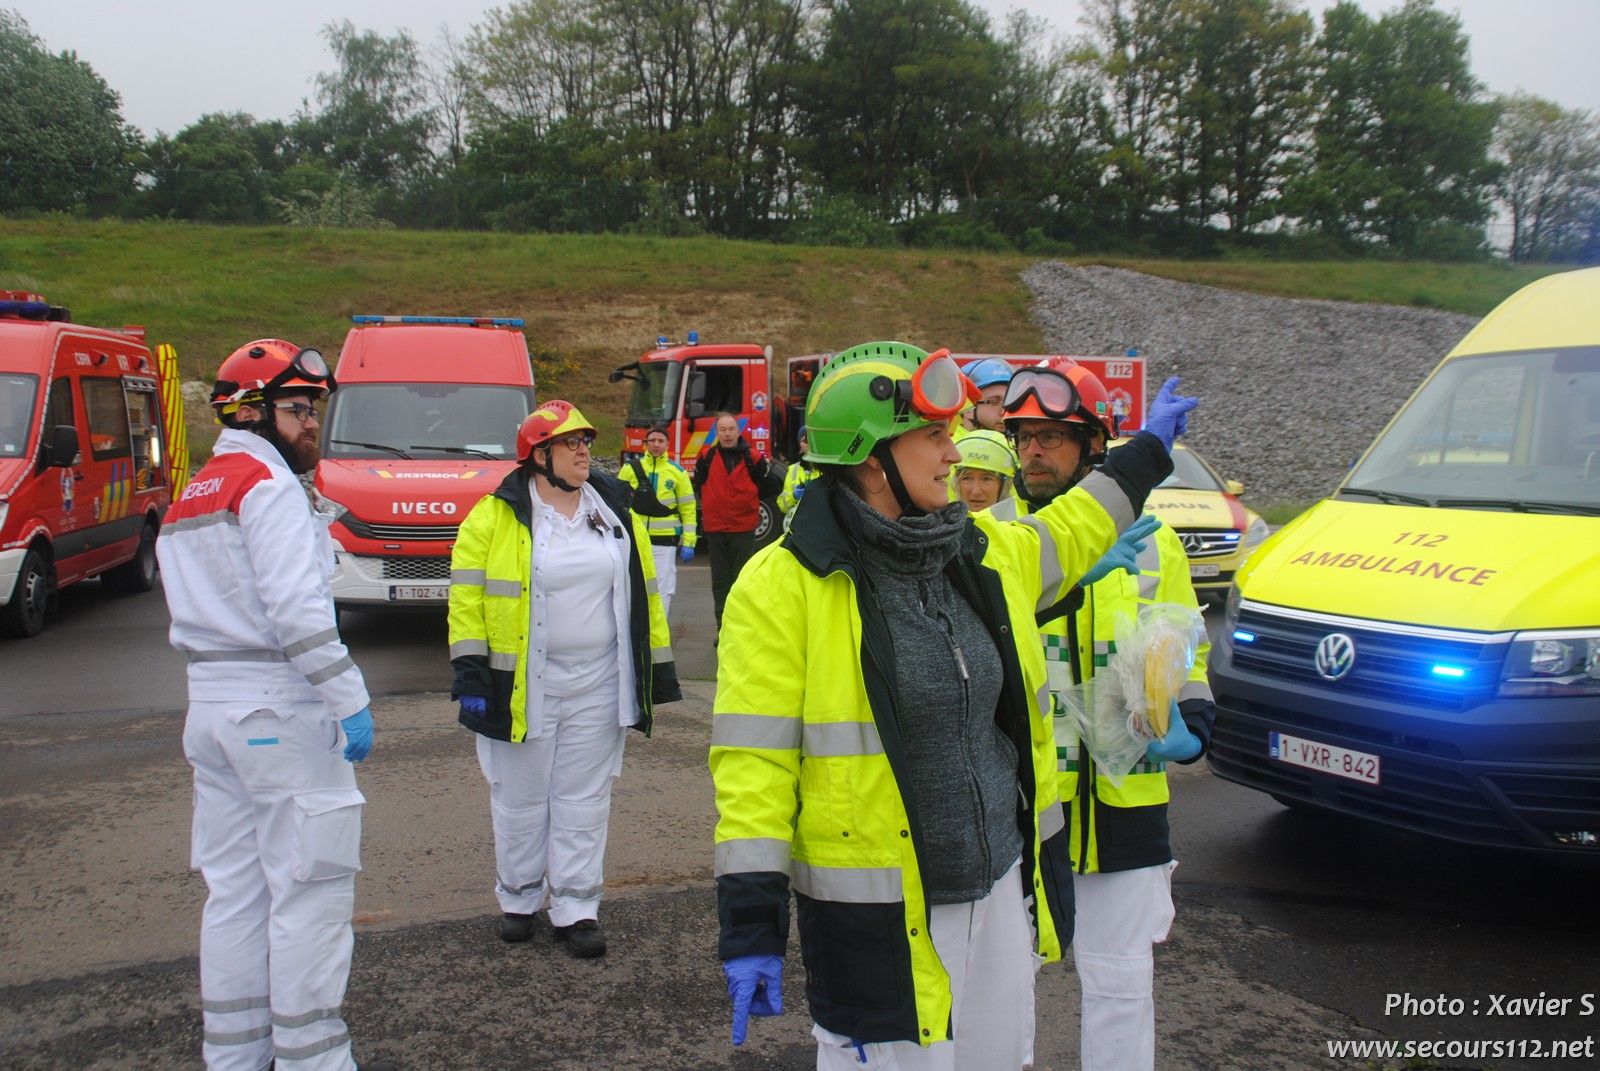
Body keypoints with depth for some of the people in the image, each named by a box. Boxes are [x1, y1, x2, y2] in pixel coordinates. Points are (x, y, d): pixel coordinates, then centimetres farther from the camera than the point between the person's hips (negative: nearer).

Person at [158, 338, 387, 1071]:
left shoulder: (190, 498, 18)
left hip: (209, 705, 9)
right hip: (281, 709, -9)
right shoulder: (270, 486, -11)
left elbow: (197, 614, 17)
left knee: (234, 890, 14)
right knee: (310, 887, -2)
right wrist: (350, 701, -18)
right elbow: (297, 611, -20)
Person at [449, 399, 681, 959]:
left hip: (598, 683, 3)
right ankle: (519, 900, 27)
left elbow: (644, 594, 11)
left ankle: (576, 908, 16)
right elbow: (467, 599, -6)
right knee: (521, 798, 10)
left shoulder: (615, 513, 7)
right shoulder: (496, 517, -5)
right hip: (522, 685, -2)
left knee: (584, 798, 8)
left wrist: (658, 666, 9)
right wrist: (470, 675, -10)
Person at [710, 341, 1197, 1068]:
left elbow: (1062, 539, 27)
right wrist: (750, 926, -15)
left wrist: (1147, 452, 36)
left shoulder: (982, 556, 5)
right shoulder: (785, 584, -14)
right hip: (876, 917, -6)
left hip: (1000, 886, 6)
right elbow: (753, 762, -14)